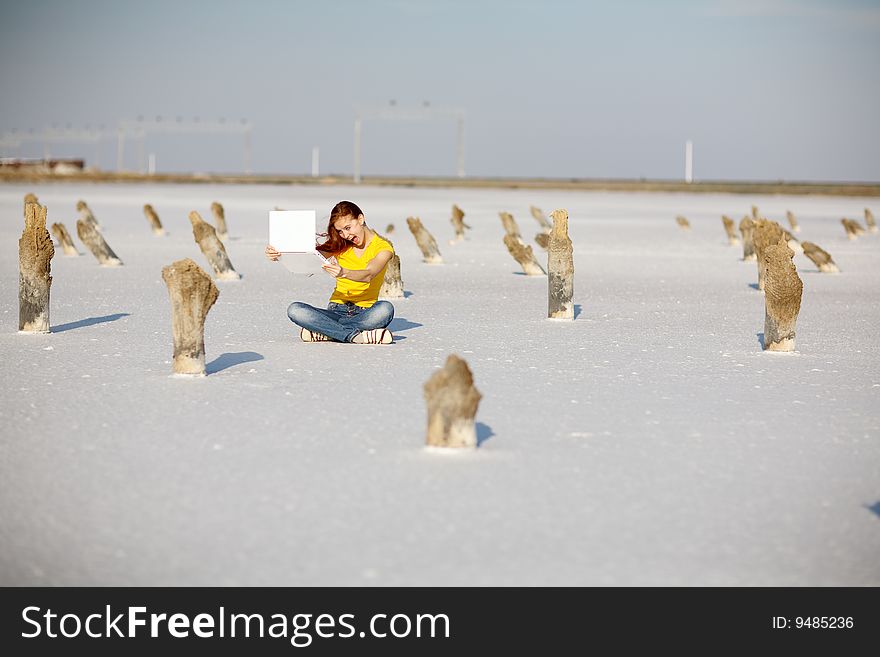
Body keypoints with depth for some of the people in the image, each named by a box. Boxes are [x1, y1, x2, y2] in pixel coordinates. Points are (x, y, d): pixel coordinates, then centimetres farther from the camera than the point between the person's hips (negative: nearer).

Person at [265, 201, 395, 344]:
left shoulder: (383, 247, -2)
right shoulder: (340, 246, 11)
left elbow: (368, 275, -22)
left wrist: (343, 273, -44)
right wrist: (279, 255, -23)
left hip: (364, 314, -3)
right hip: (337, 310, 3)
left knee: (385, 309, -39)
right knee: (294, 310, -25)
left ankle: (321, 331, -32)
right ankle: (355, 335, -35)